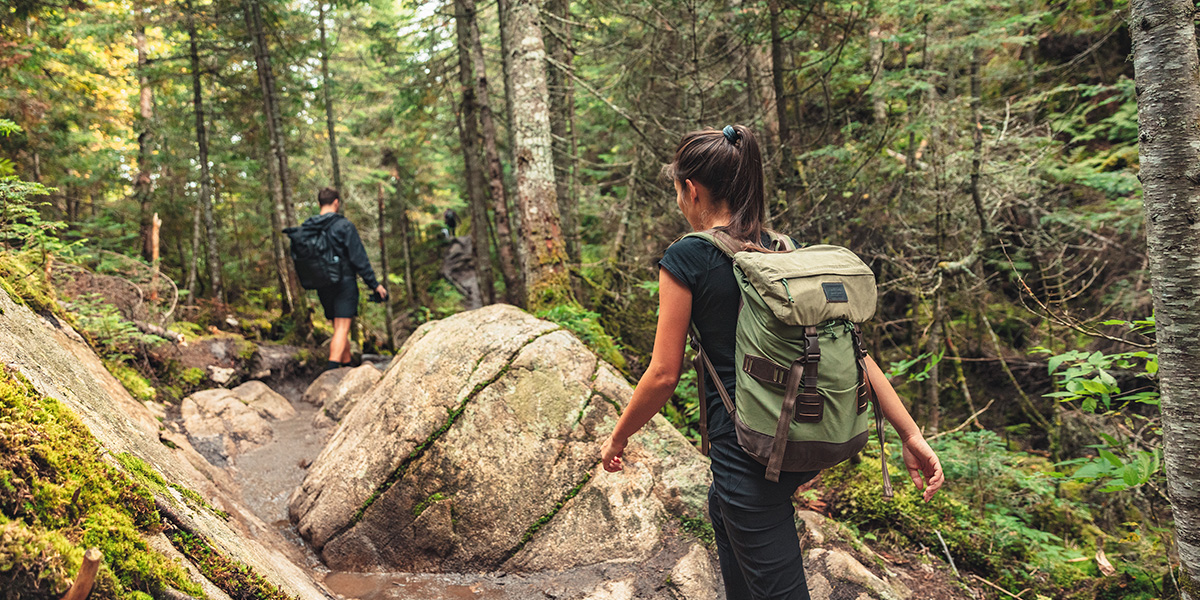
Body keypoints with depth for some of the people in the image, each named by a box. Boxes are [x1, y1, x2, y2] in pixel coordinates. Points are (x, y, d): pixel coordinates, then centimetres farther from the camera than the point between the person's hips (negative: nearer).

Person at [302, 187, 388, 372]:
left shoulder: (306, 227, 7)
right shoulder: (344, 225, -10)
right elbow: (359, 258, -11)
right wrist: (374, 284, -7)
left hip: (322, 286, 6)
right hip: (344, 282, -6)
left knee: (339, 328, 17)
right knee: (342, 328, -9)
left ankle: (347, 365, 25)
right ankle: (331, 370, -21)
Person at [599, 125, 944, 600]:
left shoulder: (686, 258, -12)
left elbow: (663, 375, -10)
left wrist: (618, 437, 6)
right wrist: (911, 435, 3)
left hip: (749, 450, -8)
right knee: (724, 513, 34)